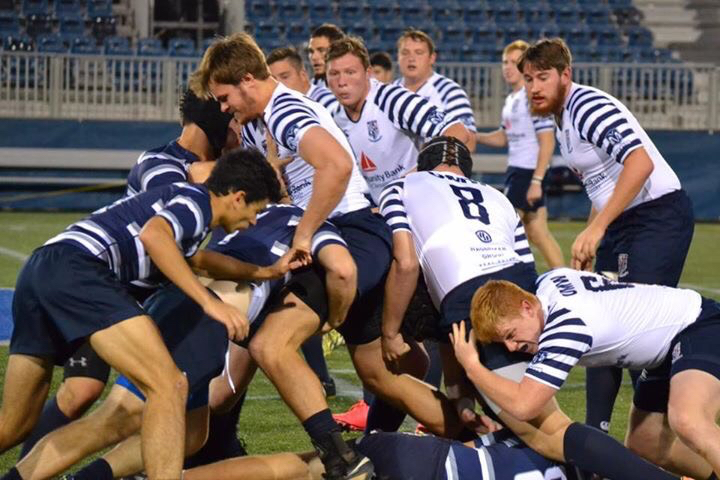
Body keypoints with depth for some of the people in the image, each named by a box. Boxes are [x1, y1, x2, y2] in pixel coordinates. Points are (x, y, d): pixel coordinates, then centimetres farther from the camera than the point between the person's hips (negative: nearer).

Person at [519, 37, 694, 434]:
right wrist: (588, 243, 20)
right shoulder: (563, 119, 13)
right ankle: (595, 432, 16)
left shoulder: (589, 107, -17)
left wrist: (596, 229, -32)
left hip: (658, 217, -10)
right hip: (621, 223, 10)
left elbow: (640, 163, -30)